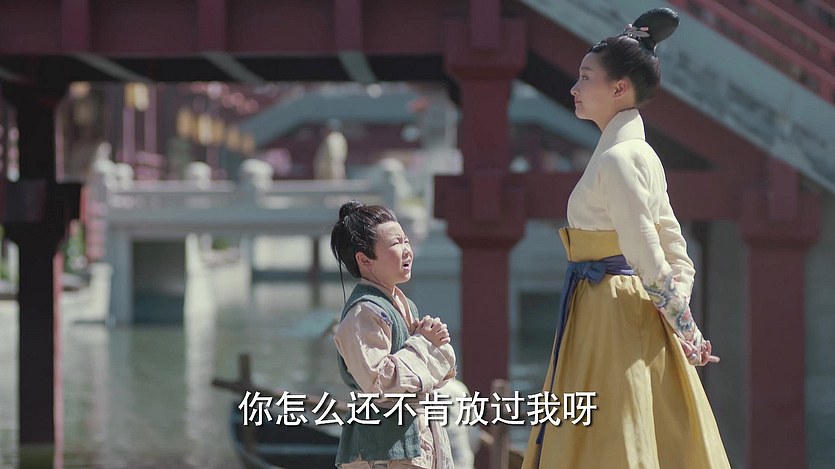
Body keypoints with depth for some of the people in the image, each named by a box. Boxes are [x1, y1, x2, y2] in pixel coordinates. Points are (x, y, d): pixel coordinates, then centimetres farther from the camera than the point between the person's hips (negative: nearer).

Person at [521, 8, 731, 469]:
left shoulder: (616, 159, -16)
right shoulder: (641, 155, 13)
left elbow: (648, 256, -20)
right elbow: (676, 255, 14)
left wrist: (684, 328, -11)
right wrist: (680, 318, 3)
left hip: (610, 315, -10)